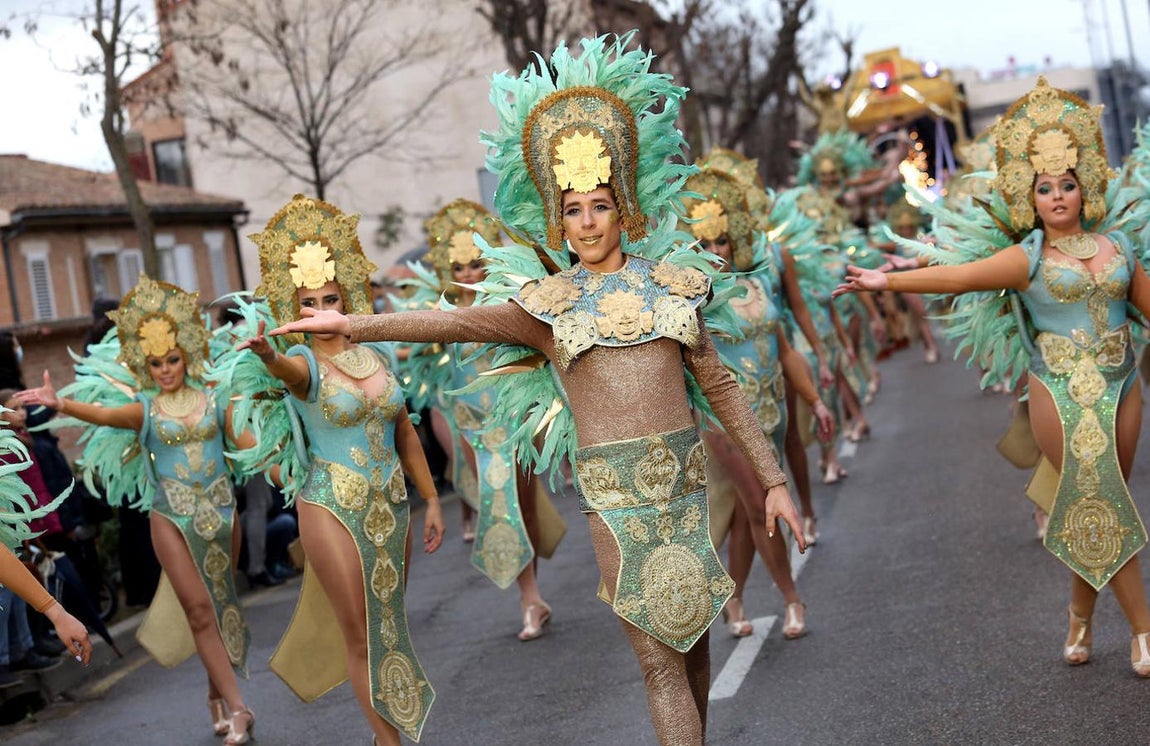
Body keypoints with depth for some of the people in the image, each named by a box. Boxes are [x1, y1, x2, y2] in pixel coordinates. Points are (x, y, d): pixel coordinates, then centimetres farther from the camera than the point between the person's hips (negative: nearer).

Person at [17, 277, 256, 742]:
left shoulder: (213, 398, 4)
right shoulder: (144, 408, 0)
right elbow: (104, 414, -19)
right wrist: (61, 404, -38)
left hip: (220, 507, 2)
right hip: (172, 514, -2)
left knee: (222, 602, 8)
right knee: (200, 609, -7)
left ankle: (217, 694, 24)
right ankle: (236, 708, -6)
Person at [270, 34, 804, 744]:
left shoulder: (670, 282, 8)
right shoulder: (549, 304, 5)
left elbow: (721, 386, 10)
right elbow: (455, 322, -2)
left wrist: (773, 478, 8)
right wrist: (351, 325, -10)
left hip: (687, 477, 2)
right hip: (613, 490, -2)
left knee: (695, 628, 8)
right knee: (659, 655, -3)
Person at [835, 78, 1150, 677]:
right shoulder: (1030, 257, -2)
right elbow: (960, 276, -11)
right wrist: (887, 281, -20)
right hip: (1062, 392, -4)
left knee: (1101, 510, 7)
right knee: (1098, 508, -6)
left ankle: (1081, 619, 21)